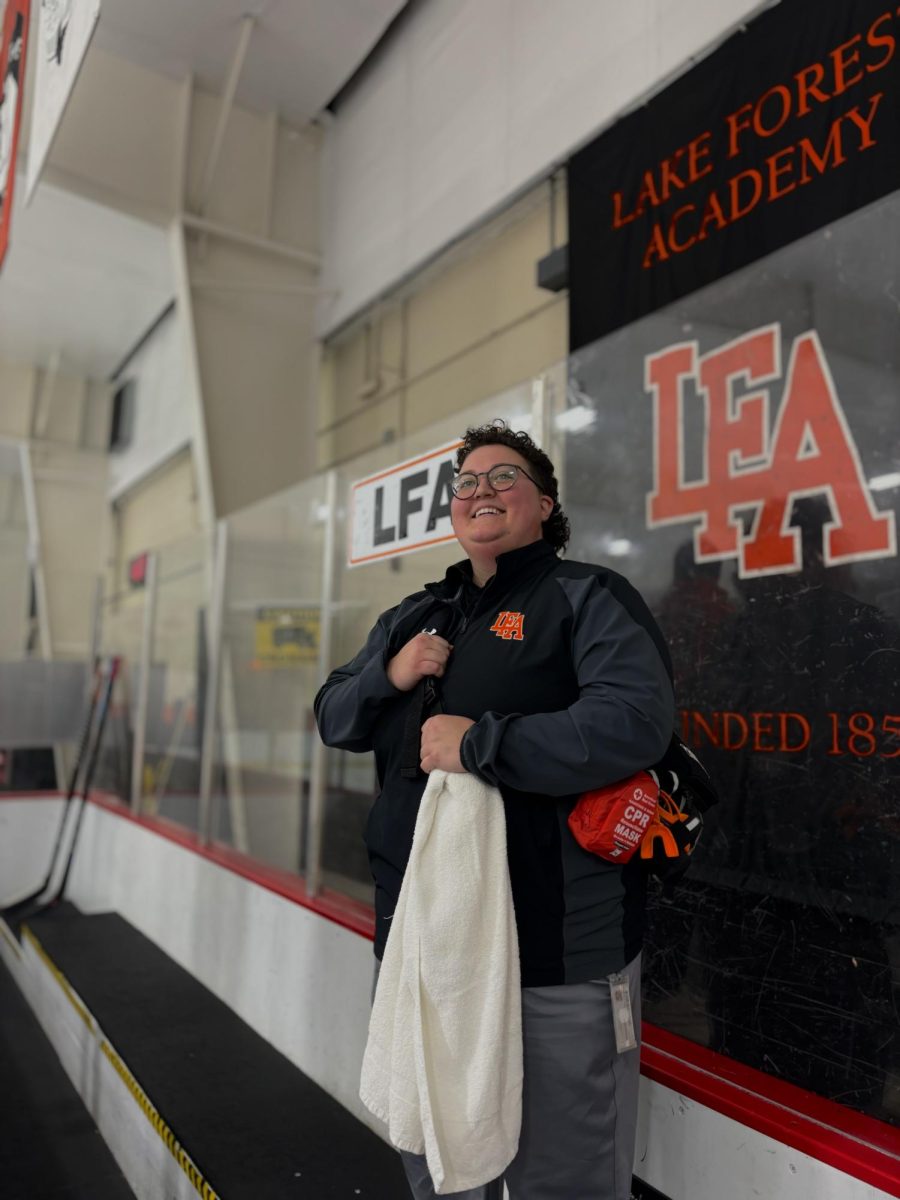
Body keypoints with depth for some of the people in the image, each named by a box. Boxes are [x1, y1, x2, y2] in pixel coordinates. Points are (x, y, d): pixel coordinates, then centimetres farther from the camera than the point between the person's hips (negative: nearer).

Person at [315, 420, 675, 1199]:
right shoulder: (411, 618, 15)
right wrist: (388, 677, -5)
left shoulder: (586, 598, -7)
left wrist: (476, 742, -21)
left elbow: (634, 721, -23)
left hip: (558, 946, -6)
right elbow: (333, 717, 16)